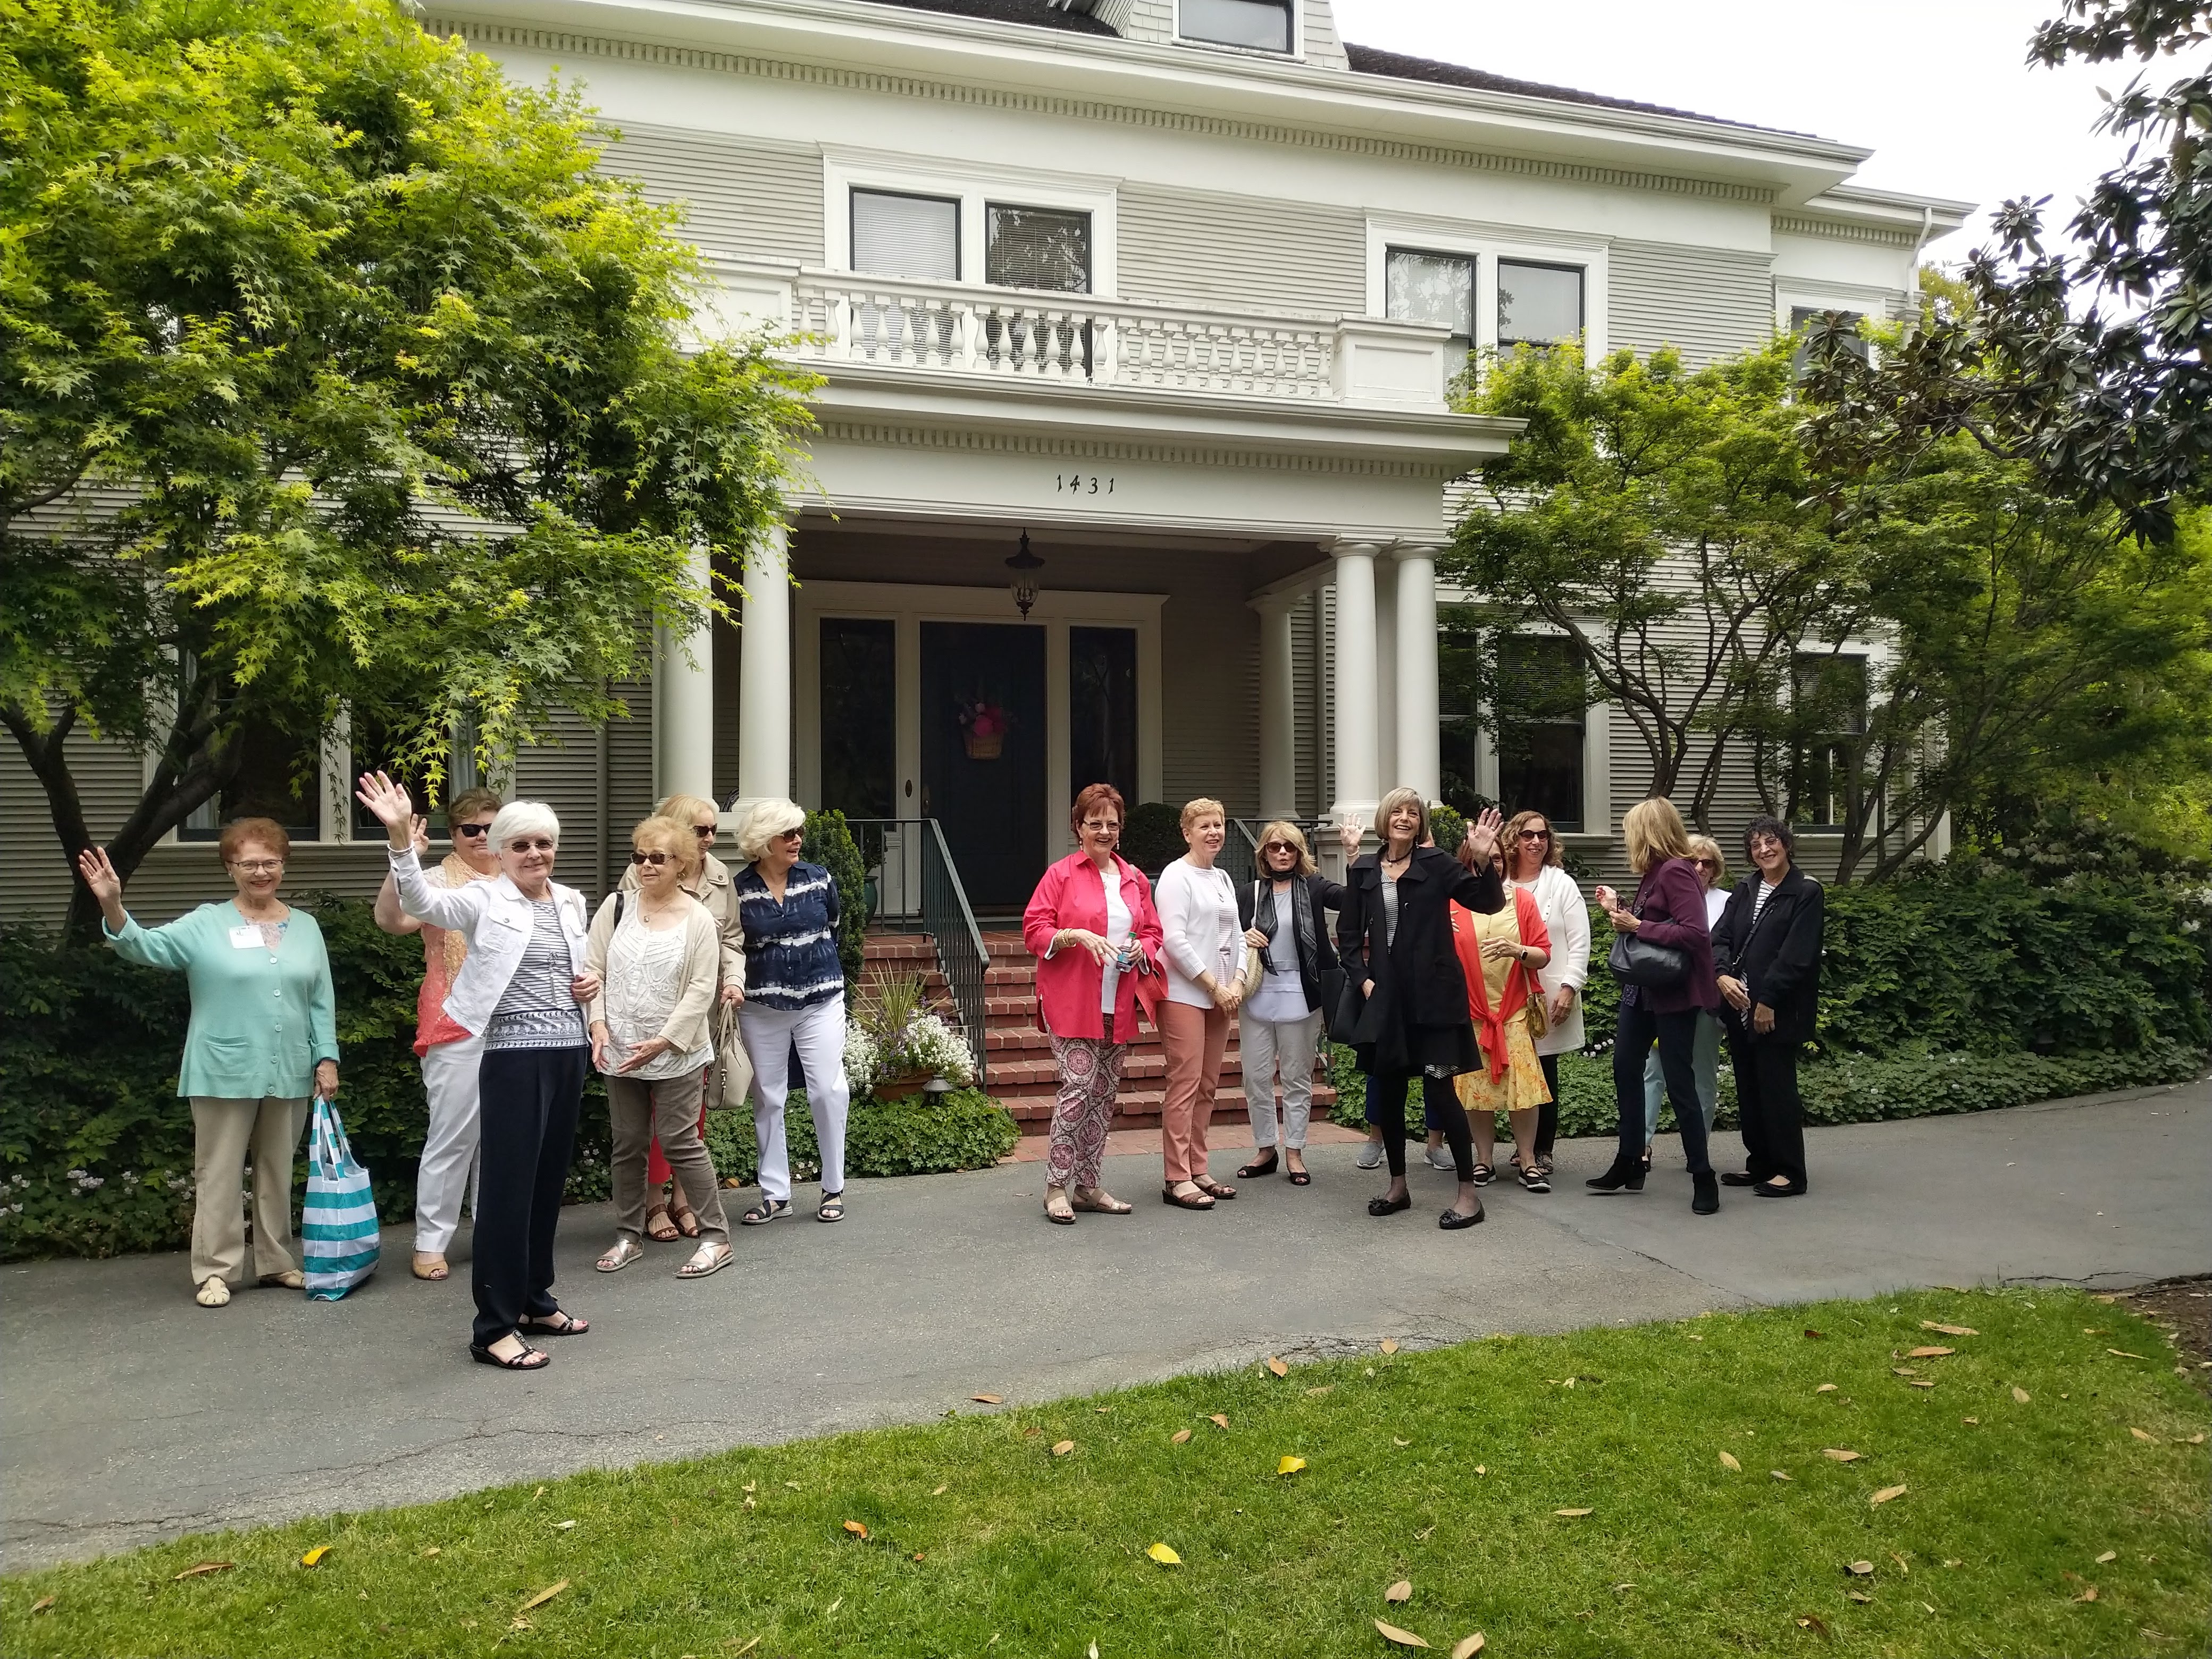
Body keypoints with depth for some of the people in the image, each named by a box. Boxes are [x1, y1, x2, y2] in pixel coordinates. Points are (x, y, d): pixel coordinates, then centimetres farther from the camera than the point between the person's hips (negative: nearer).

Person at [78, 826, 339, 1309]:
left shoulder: (305, 928, 8)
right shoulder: (205, 925, -1)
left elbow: (322, 1002, 8)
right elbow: (145, 945, -15)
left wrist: (326, 1058, 2)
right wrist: (113, 906, -32)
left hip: (289, 1074, 3)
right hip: (225, 1075, -3)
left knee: (278, 1171, 14)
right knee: (219, 1174, 3)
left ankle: (277, 1262, 25)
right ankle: (216, 1270, 12)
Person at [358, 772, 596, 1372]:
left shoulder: (571, 902, 12)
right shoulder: (485, 901, -5)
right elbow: (422, 901, -24)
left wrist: (591, 983, 4)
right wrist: (401, 838, -38)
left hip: (570, 1052, 6)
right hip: (514, 1056, -6)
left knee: (549, 1180, 15)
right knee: (508, 1185, -4)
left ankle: (534, 1300, 29)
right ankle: (494, 1328, 3)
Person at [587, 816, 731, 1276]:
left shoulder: (698, 920, -7)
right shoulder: (617, 906, 3)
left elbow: (702, 989, -10)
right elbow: (593, 969, 4)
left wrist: (664, 1041, -17)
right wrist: (598, 1023, -9)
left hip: (676, 1053, -4)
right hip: (620, 1051, 4)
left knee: (680, 1141, -3)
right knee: (627, 1144, 12)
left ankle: (715, 1238, 6)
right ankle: (628, 1235, 26)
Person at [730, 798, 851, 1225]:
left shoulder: (819, 879, 0)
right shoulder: (738, 890, -5)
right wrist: (736, 987, -3)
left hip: (821, 1001, 0)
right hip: (761, 1008, 0)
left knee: (829, 1091, -4)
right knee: (767, 1098, 8)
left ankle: (834, 1188, 11)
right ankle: (775, 1193, 19)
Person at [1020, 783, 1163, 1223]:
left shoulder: (1134, 879, 13)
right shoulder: (1061, 875, -2)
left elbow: (1153, 933, 18)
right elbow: (1033, 931, -6)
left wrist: (1142, 949, -4)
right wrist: (1077, 935, -20)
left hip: (1118, 1005, 6)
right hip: (1071, 1002, -6)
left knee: (1105, 1093, 9)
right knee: (1078, 1087, -12)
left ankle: (1087, 1187, 20)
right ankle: (1055, 1188, 0)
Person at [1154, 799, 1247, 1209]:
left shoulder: (1223, 879, 17)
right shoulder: (1177, 876, -7)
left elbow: (1236, 936, 17)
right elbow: (1174, 939, -15)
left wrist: (1237, 983, 1)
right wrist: (1213, 986, -13)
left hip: (1221, 996, 8)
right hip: (1184, 994, -8)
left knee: (1207, 1087, 10)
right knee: (1184, 1086, -8)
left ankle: (1198, 1171, 17)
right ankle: (1178, 1179, -4)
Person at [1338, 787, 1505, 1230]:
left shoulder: (1436, 863, -1)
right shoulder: (1363, 871, 8)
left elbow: (1487, 902, -11)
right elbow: (1348, 935, 13)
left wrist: (1482, 860, -26)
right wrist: (1362, 978, 1)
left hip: (1433, 995, -4)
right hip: (1384, 995, 4)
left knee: (1439, 1089, -6)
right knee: (1387, 1091, 10)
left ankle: (1468, 1193, 3)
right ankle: (1398, 1186, 25)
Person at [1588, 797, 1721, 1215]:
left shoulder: (1677, 872, -17)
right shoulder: (1653, 873, 9)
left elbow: (1694, 933, -26)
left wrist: (1637, 926, -21)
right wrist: (1617, 910, 15)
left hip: (1673, 993, -10)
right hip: (1641, 989, 10)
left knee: (1679, 1082, -3)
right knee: (1625, 1070, 13)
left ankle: (1703, 1178, 9)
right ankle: (1629, 1165, 25)